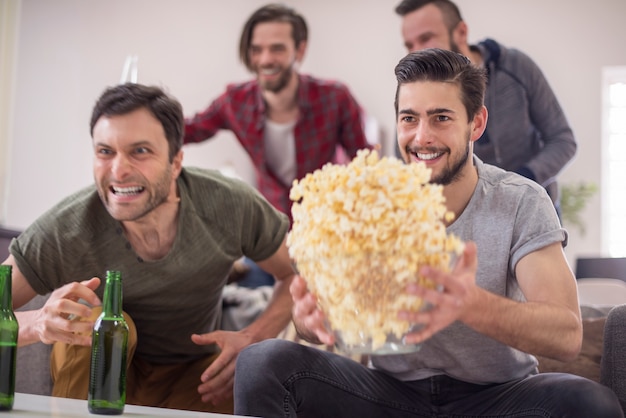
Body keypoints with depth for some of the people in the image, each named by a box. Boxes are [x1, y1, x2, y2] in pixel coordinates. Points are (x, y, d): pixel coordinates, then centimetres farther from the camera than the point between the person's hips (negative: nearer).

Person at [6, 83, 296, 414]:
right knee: (97, 321, -31)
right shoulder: (66, 230, -26)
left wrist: (253, 339, -26)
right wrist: (39, 323, -47)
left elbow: (299, 275, -8)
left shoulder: (230, 206, -23)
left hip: (194, 374, 0)